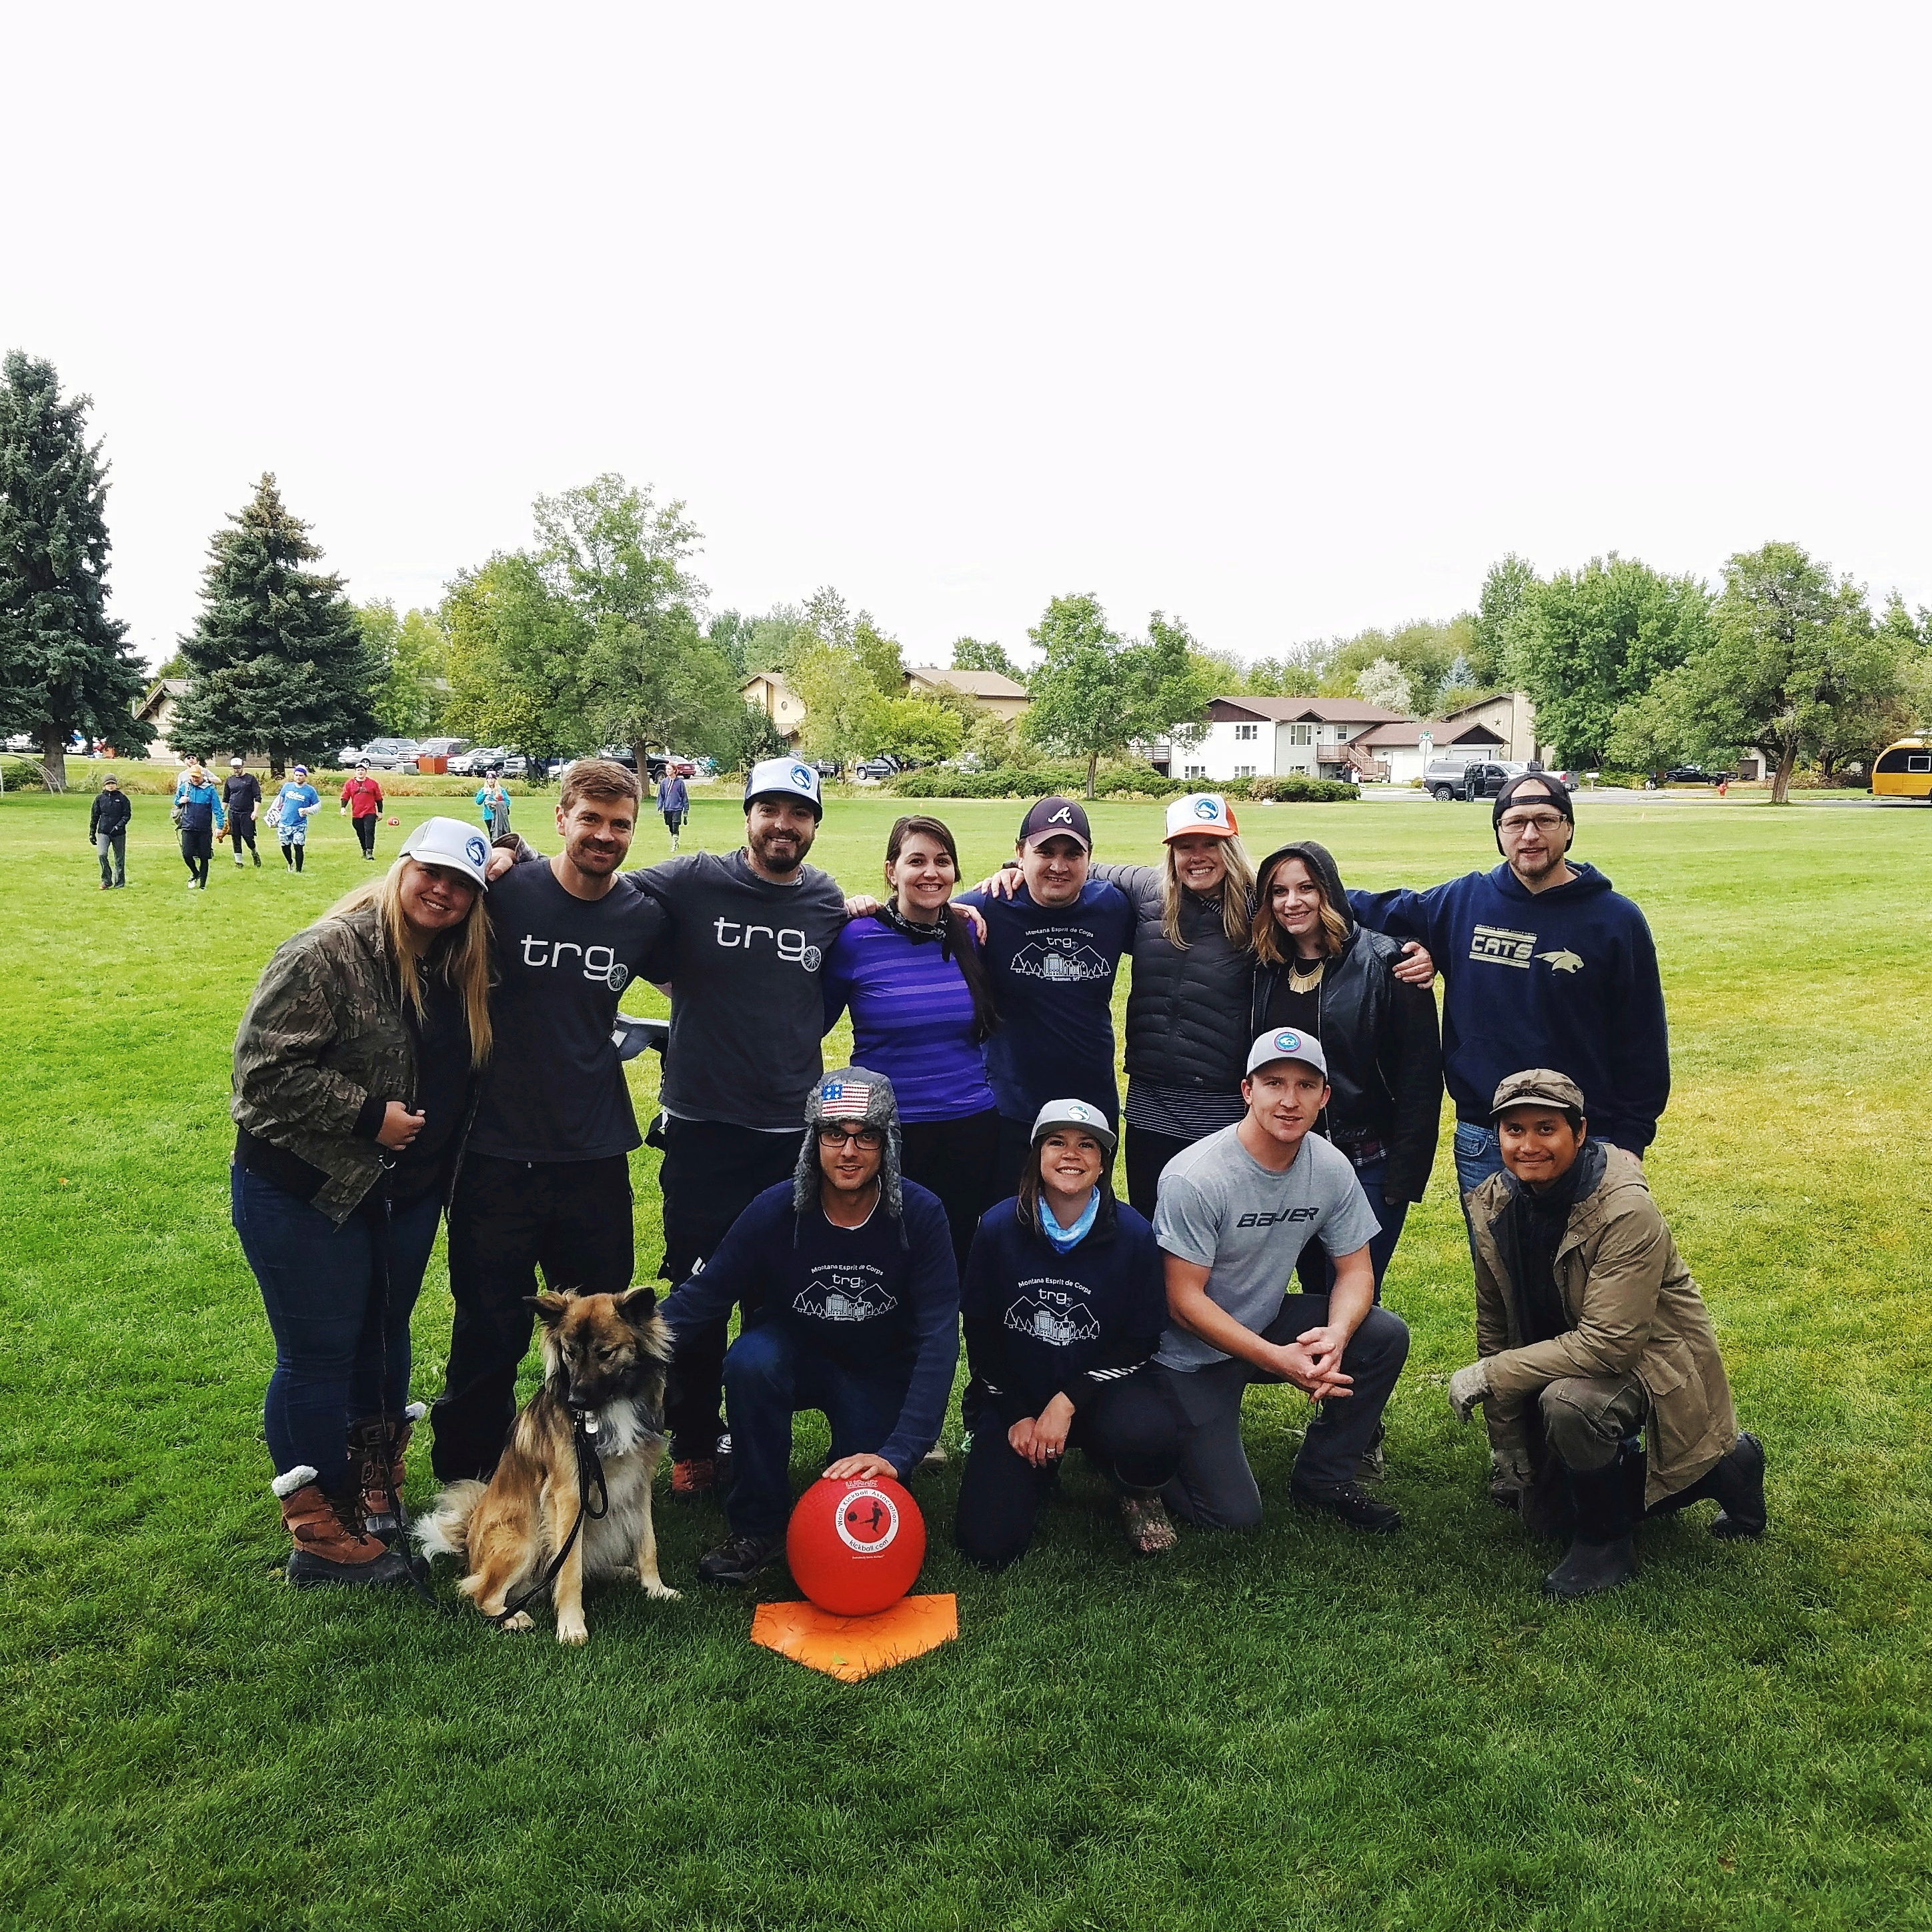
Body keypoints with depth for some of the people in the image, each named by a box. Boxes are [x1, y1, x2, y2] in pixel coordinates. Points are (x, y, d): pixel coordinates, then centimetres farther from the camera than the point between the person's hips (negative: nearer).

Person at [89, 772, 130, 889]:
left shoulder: (122, 798, 2)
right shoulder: (99, 798, 6)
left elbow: (128, 814, 0)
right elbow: (94, 817, 11)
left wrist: (119, 826, -16)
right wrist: (92, 834, 10)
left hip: (119, 833, 0)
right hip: (103, 832, 0)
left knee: (119, 859, 6)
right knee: (102, 854, -17)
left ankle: (120, 883, 18)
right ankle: (106, 880, -6)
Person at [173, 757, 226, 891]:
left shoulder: (210, 789, -4)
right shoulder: (184, 787, 5)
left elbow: (217, 809, -5)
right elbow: (176, 802, 19)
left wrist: (219, 825, -15)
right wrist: (180, 801, -6)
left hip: (205, 829, -2)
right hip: (188, 828, 2)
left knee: (204, 858, 4)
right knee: (187, 855, -6)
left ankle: (203, 885, 15)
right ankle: (195, 874, 24)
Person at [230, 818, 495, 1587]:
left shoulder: (460, 971, 3)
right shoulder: (330, 953, -19)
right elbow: (266, 1066, -23)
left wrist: (440, 1168, 5)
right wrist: (367, 1114, -22)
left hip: (406, 1195, 7)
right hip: (306, 1192, -7)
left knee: (384, 1342, 20)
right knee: (319, 1358, 2)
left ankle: (378, 1496, 38)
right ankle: (320, 1536, 16)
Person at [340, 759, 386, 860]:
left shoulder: (372, 783, 4)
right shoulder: (349, 783, 7)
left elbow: (379, 798, 9)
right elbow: (345, 797, 9)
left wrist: (380, 812, 7)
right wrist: (343, 807, -8)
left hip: (370, 813, -2)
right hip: (356, 814, 2)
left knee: (369, 831, -15)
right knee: (361, 835, 8)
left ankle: (370, 852, -19)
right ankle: (364, 851, 21)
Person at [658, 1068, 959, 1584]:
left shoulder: (919, 1214, -23)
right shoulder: (776, 1210, -20)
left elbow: (938, 1336, -26)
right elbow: (703, 1295, -15)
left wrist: (898, 1452, -35)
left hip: (881, 1373, 0)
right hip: (795, 1353, 1)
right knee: (749, 1360, -33)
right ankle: (758, 1527, -13)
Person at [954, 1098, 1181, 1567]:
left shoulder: (1134, 1234, -11)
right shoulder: (999, 1227, -8)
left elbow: (1140, 1341, -7)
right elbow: (979, 1331, 0)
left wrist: (1067, 1402, -16)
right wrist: (1016, 1416, -5)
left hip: (1100, 1387, -1)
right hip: (1017, 1396, 1)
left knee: (1153, 1444, -36)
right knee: (986, 1545, -14)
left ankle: (1136, 1493, 4)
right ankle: (1042, 1470, 20)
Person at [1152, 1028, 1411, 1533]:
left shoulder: (1331, 1169, -10)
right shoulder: (1195, 1178, -26)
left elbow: (1356, 1271, -4)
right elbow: (1185, 1302, -23)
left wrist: (1336, 1334, -26)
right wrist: (1278, 1359, -31)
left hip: (1266, 1323, 6)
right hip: (1192, 1352, -5)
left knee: (1385, 1336, -15)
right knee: (1233, 1514, -12)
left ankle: (1323, 1476, 5)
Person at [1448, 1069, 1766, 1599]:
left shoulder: (1626, 1211, -29)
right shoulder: (1495, 1205, -9)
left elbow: (1609, 1343, -33)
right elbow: (1495, 1325, 0)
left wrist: (1490, 1376, -29)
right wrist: (1506, 1446, 1)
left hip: (1649, 1358, -7)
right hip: (1566, 1357, 8)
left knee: (1567, 1401, -37)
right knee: (1543, 1510, 13)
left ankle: (1606, 1544, -9)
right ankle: (1723, 1467, 24)